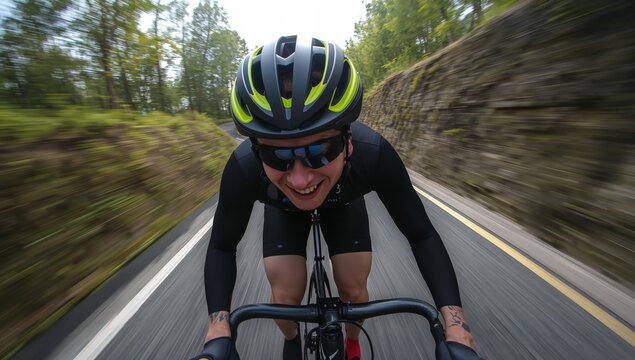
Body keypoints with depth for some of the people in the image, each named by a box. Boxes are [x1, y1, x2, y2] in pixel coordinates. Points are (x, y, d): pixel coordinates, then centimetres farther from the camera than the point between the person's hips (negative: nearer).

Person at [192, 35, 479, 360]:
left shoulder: (374, 154, -39)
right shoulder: (244, 168, -38)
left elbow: (421, 235, -24)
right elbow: (222, 247, -21)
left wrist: (455, 323, -33)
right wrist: (218, 330, -32)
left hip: (343, 204, 1)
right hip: (284, 210, 1)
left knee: (354, 290, 0)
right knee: (285, 297, -5)